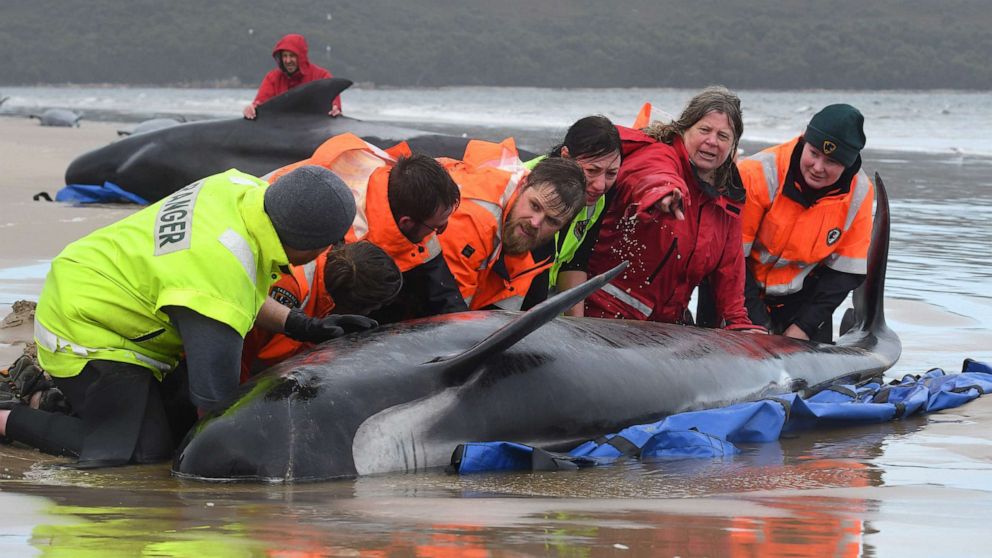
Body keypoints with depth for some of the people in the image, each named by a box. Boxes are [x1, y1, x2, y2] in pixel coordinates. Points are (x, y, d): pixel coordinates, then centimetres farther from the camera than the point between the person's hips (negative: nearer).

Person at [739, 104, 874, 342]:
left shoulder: (859, 192, -13)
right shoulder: (759, 174, -25)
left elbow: (846, 270, -7)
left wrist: (805, 325, -15)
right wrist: (757, 323, -23)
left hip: (801, 294, 3)